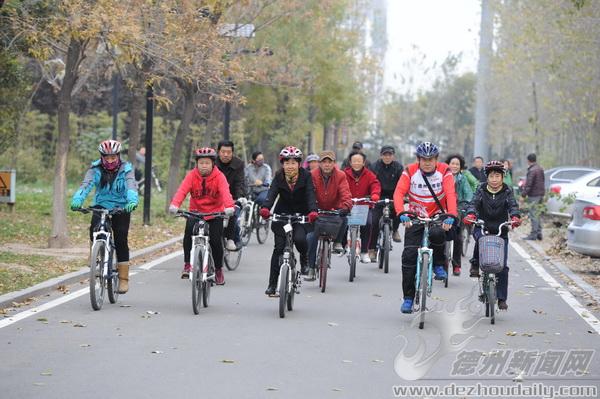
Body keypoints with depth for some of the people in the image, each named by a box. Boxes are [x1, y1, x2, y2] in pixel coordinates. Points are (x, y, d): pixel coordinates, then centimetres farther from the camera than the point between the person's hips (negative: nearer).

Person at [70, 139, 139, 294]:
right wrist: (77, 199, -46)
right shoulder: (95, 169, -10)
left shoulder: (126, 169, -14)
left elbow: (131, 186, -32)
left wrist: (132, 201, -54)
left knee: (121, 240, -11)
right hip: (101, 206, 1)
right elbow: (86, 185, -26)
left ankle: (123, 279, -5)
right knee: (94, 230, -27)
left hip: (121, 208, -1)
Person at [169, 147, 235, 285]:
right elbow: (182, 190, -23)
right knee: (189, 230, -27)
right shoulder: (191, 175, -9)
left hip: (215, 213, -1)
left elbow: (225, 192, -27)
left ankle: (218, 269, 17)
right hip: (196, 211, 1)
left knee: (216, 241, -8)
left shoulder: (219, 176, -12)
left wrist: (229, 206, -47)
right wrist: (174, 205, -42)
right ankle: (187, 264, -17)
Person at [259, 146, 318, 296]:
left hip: (301, 215, -2)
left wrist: (313, 211, -46)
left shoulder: (306, 176, -13)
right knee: (279, 248, -4)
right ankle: (272, 284, 3)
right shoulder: (278, 177, -9)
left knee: (300, 238, -27)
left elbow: (310, 194, -26)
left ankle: (304, 259, 7)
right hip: (282, 214, 2)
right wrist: (265, 208, -45)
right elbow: (272, 193, -24)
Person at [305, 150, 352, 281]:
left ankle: (338, 242, -4)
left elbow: (345, 193, -19)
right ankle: (311, 269, 0)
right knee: (311, 238, -14)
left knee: (343, 219, -33)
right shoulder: (312, 176, -12)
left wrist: (346, 206, -40)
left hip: (334, 210, 0)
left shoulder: (340, 176, -10)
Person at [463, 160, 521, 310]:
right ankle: (475, 265, -13)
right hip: (482, 227, -1)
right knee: (481, 239, -38)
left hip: (501, 232, 1)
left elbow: (513, 205, -15)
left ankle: (502, 298, 7)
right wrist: (470, 214, -38)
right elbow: (474, 203, -15)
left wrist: (515, 217, -37)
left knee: (502, 266, -3)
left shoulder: (507, 192, 1)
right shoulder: (481, 190, 1)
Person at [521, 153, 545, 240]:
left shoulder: (532, 170, -16)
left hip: (533, 195, -9)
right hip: (540, 194, 9)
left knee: (533, 215, -6)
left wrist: (523, 194, -15)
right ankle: (539, 233, 15)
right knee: (538, 214, 14)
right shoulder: (540, 169, 13)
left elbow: (529, 184, -20)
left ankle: (533, 234, -6)